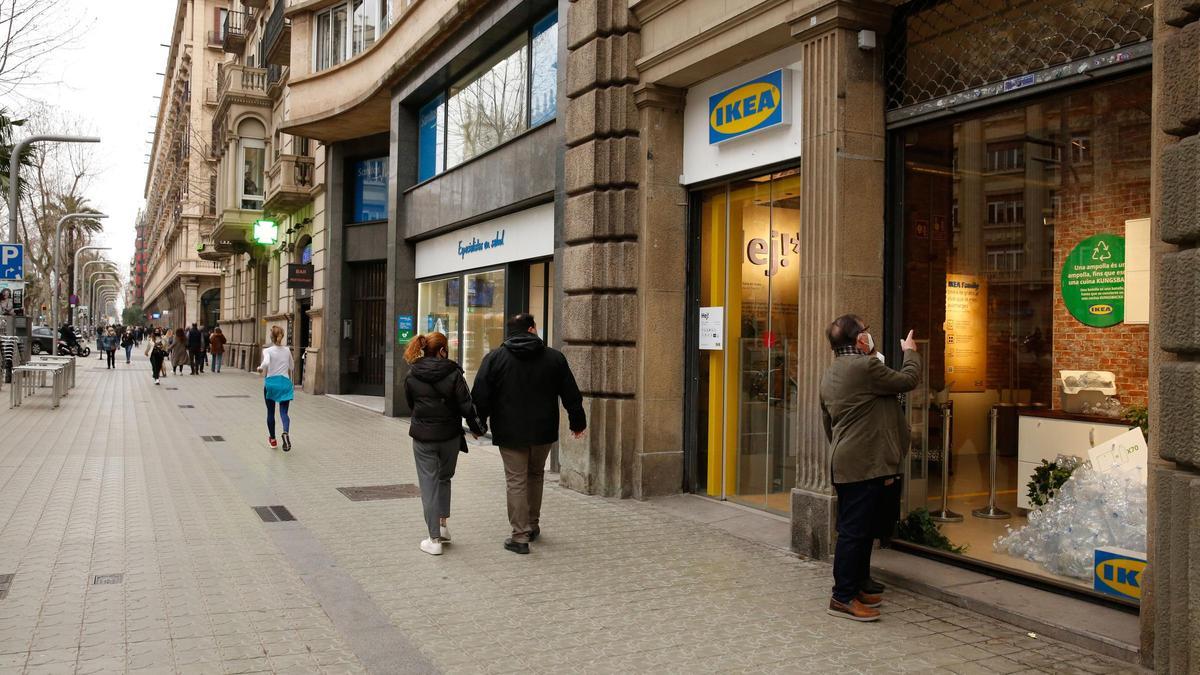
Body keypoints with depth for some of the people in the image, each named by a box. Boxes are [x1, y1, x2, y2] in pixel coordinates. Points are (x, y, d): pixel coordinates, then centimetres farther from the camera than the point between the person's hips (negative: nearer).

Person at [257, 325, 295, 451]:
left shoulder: (267, 350, -7)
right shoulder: (287, 350, 5)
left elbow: (266, 363, -26)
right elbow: (291, 367, 17)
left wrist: (260, 368, -7)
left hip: (271, 382, -2)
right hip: (285, 382, 2)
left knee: (270, 412, 14)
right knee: (284, 412, -2)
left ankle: (272, 439, 26)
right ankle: (286, 432, -33)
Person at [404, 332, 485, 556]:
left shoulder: (411, 376, -2)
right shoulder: (453, 373, -9)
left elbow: (410, 404, 9)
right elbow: (466, 405, -9)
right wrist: (477, 428, 5)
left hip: (422, 437, 0)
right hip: (450, 436, 0)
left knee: (428, 483, 5)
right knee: (444, 478, 22)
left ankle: (434, 538, 5)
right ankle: (442, 524, 19)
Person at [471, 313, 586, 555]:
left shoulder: (494, 358, -3)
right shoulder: (554, 357, 0)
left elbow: (480, 395, -5)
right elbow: (571, 394, 5)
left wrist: (478, 423, 7)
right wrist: (578, 422, 16)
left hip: (510, 433, -2)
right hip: (543, 431, 2)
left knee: (516, 481, 3)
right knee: (536, 475, 20)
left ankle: (520, 535, 1)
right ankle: (533, 526, 29)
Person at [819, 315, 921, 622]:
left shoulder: (829, 374, 14)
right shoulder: (865, 367, -15)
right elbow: (908, 380, -3)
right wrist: (910, 352, 15)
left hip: (844, 464, 10)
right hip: (865, 464, -10)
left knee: (854, 529, 17)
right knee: (855, 532, -5)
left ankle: (856, 587, 26)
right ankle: (843, 597, -1)